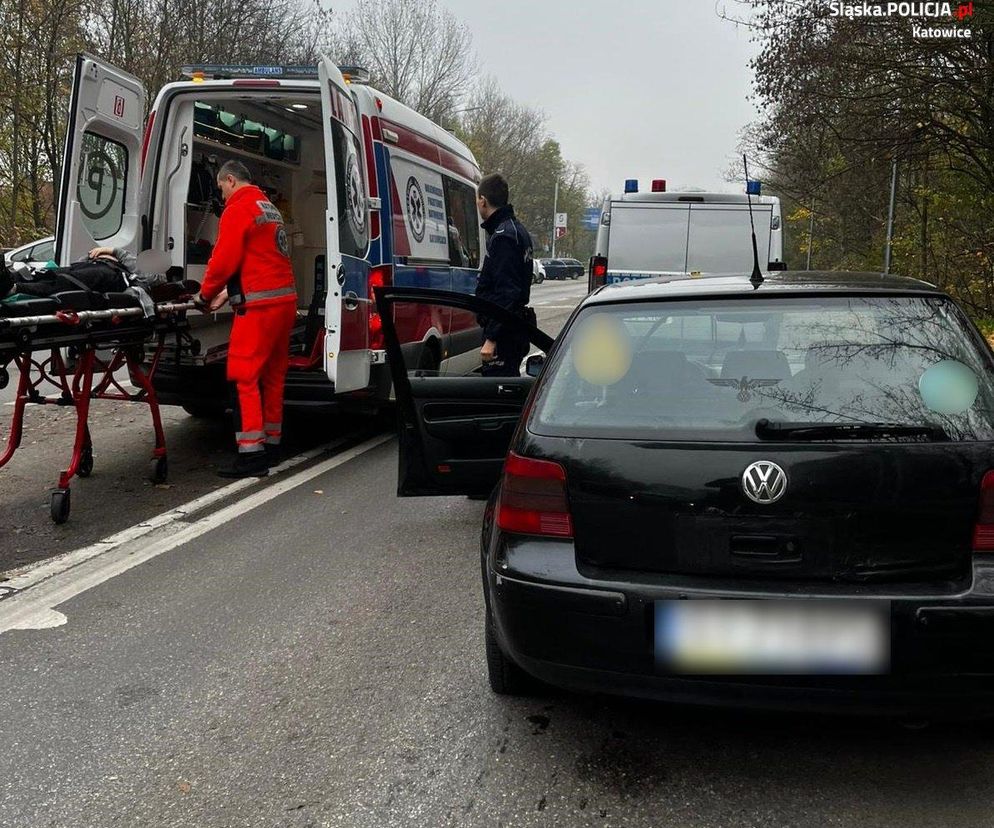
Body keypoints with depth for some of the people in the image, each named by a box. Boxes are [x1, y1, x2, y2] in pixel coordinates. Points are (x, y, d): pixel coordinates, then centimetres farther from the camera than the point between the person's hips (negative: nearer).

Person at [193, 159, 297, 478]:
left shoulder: (238, 209, -7)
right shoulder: (269, 208, 22)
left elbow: (224, 259, -13)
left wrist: (206, 294, 2)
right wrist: (227, 292, 19)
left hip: (259, 305, -9)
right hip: (285, 299, 9)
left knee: (244, 375, -8)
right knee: (272, 375, 14)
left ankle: (251, 454, -11)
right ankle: (271, 445, 21)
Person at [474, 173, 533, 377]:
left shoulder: (502, 236, -16)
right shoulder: (516, 229, 17)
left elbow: (505, 292, -23)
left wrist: (491, 338, -24)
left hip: (504, 332, -11)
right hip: (515, 328, 11)